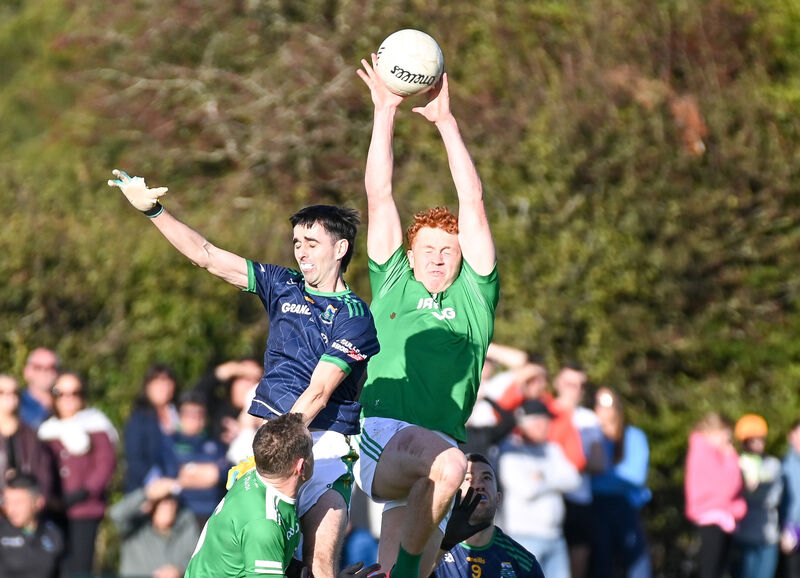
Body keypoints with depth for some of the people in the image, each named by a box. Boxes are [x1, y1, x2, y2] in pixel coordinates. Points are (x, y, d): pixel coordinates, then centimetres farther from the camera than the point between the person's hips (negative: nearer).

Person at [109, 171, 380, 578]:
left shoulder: (354, 317, -4)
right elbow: (207, 257, 13)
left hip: (325, 445, -5)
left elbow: (318, 392, -13)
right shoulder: (285, 286, 13)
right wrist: (152, 209, 6)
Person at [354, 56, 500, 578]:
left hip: (434, 449, 3)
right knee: (448, 461, -33)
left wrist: (446, 122, 15)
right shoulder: (393, 284, 20)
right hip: (378, 435, -3)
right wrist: (385, 114, 17)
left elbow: (473, 206, 15)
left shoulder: (474, 296, 19)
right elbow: (379, 197, 19)